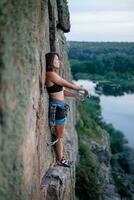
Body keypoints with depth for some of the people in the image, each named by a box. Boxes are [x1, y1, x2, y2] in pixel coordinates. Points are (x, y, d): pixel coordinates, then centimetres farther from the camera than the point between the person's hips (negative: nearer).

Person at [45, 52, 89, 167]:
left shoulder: (54, 74, 12)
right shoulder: (51, 74, -18)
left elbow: (62, 91, 16)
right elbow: (69, 85, -14)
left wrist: (75, 95, 12)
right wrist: (83, 89, -1)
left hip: (60, 106, 10)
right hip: (57, 106, -10)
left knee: (60, 134, 19)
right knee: (60, 135, 4)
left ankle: (62, 156, 32)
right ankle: (60, 160, 19)